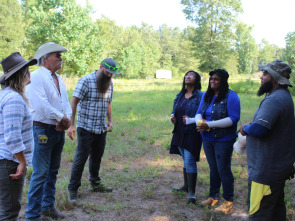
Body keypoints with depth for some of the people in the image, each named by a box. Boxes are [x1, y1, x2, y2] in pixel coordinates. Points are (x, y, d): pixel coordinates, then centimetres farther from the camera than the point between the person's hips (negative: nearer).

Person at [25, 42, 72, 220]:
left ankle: (48, 206, 32)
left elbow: (66, 102, 13)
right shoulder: (36, 77, -12)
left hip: (59, 130, 8)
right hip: (43, 130, -8)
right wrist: (62, 118, -13)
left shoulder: (59, 79, 14)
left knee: (53, 171, 17)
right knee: (40, 174, -5)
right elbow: (42, 105, -23)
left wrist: (67, 119, -7)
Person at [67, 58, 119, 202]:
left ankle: (95, 184, 30)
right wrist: (71, 125, -19)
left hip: (102, 129, 6)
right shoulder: (86, 80, -11)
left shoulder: (109, 83, 11)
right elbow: (74, 102, -14)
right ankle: (73, 189, 9)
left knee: (97, 157, 14)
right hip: (86, 128, -6)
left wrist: (109, 121, 15)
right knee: (81, 158, -2)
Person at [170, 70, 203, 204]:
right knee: (185, 160, 17)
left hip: (192, 133, -7)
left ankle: (191, 192, -1)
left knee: (190, 161, -8)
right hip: (180, 132, 7)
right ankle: (186, 186, 31)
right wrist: (172, 117, 0)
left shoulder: (200, 96, -8)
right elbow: (175, 110, 21)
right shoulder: (180, 95, 13)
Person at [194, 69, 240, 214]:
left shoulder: (230, 96, -13)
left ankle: (228, 201, 14)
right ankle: (213, 197, 31)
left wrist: (210, 124, -24)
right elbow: (199, 113, 9)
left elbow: (234, 118, -20)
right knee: (213, 168, 17)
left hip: (224, 139, -6)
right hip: (208, 138, 6)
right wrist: (200, 121, -17)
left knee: (223, 169, 0)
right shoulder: (206, 95, 9)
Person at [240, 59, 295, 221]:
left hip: (266, 170, -11)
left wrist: (245, 128, -12)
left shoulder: (275, 99, -23)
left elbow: (259, 129, -33)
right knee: (276, 208, 22)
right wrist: (251, 126, 2)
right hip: (279, 165, 11)